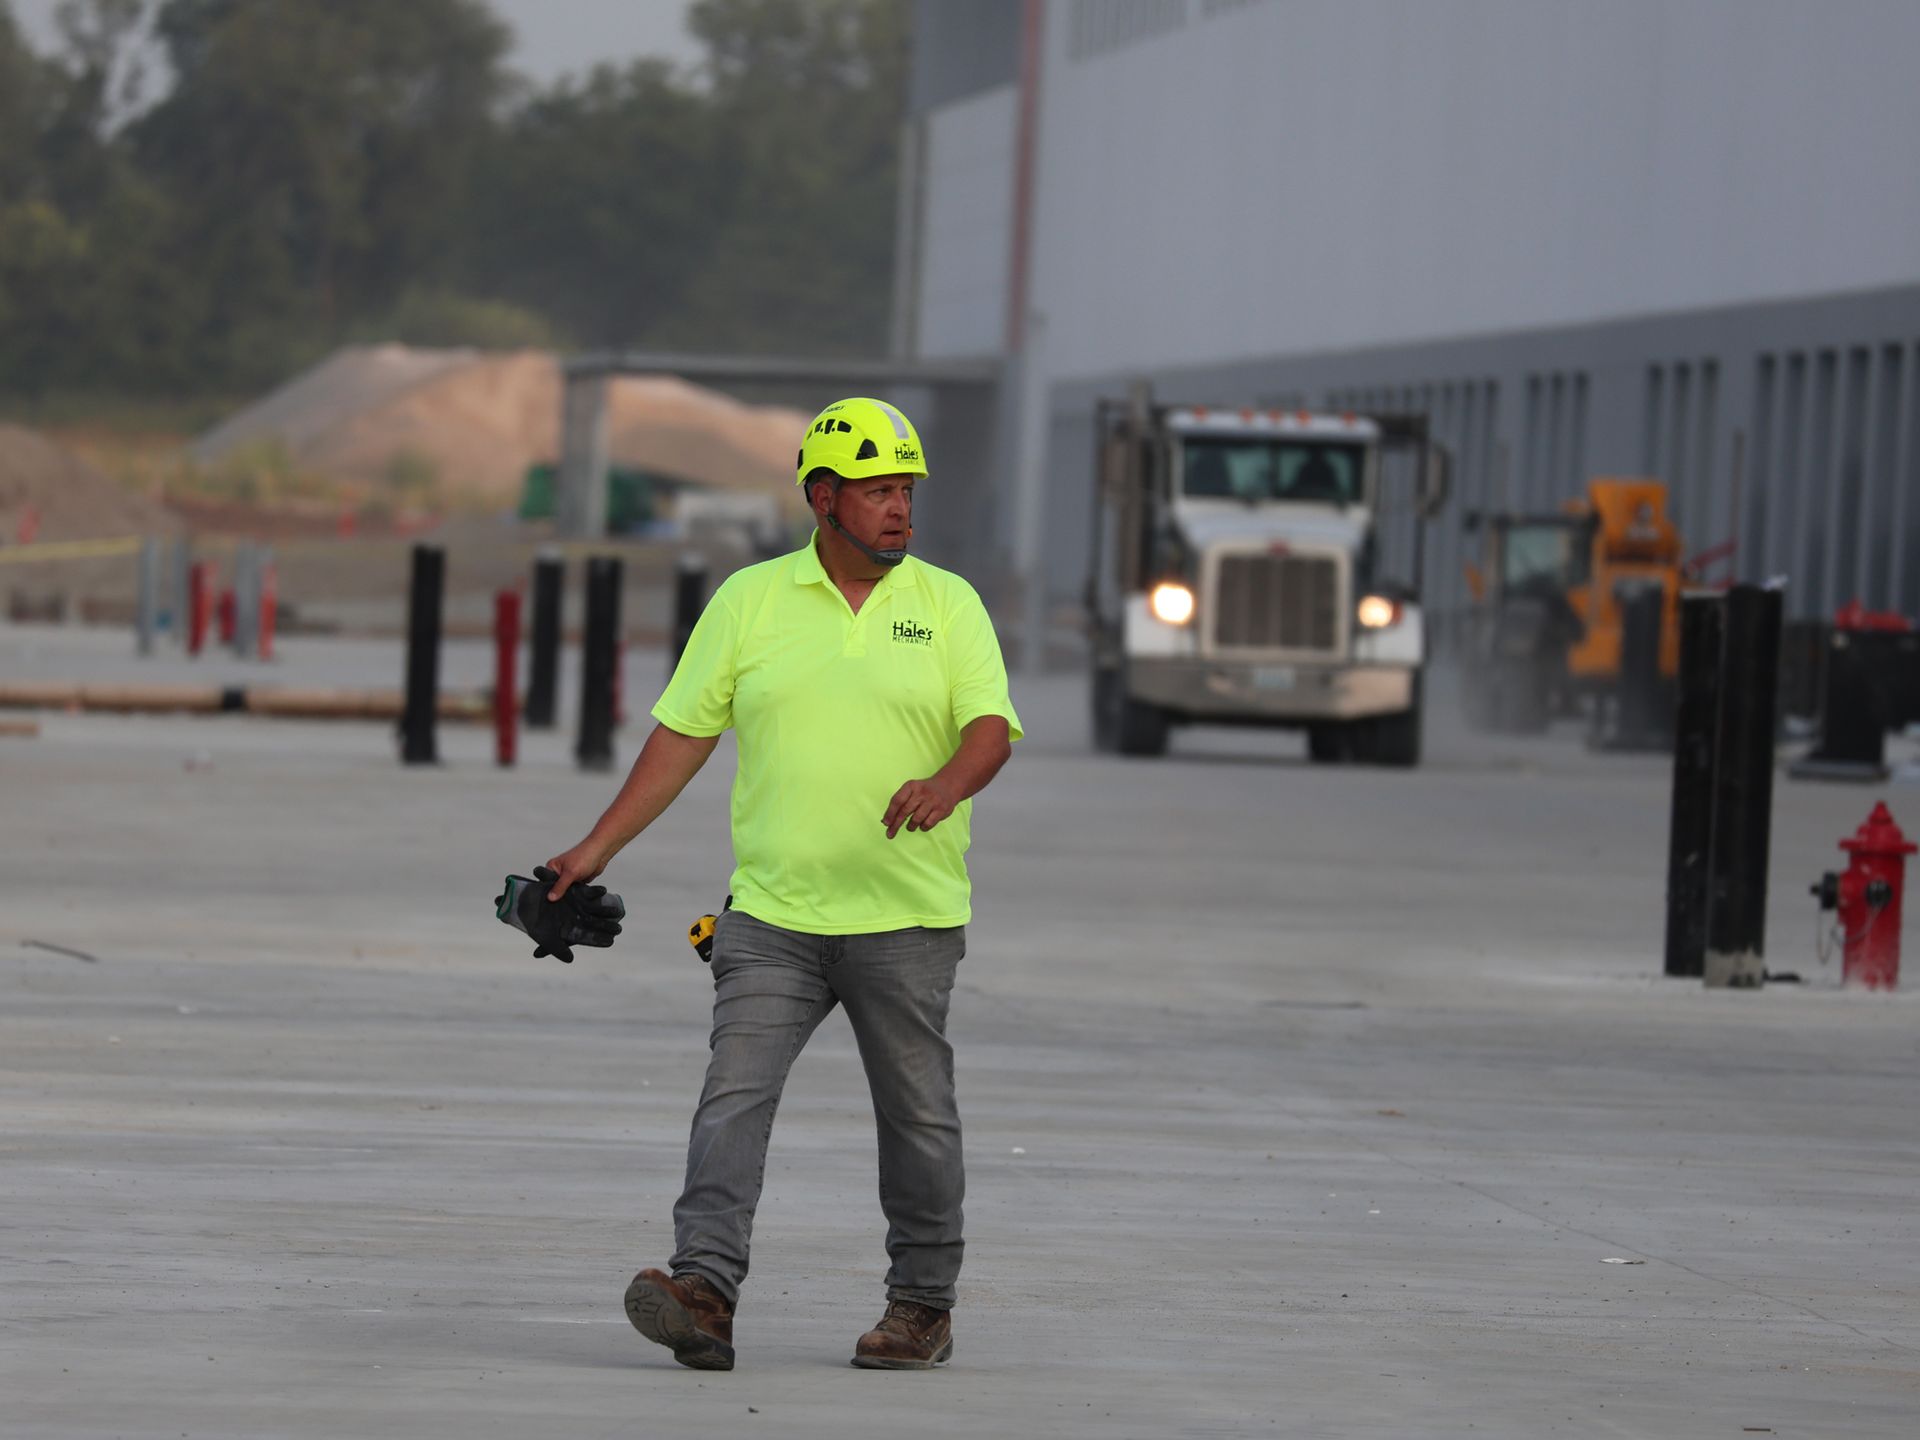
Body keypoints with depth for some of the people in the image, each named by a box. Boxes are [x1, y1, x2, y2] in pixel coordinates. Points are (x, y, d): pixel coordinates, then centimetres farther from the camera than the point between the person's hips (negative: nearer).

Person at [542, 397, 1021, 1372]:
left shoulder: (947, 604, 5)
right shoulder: (749, 600, 6)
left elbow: (993, 726, -5)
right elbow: (684, 732, 9)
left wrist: (948, 782, -28)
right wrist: (599, 848, 5)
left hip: (908, 919, 0)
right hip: (773, 914, 1)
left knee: (917, 1117, 6)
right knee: (734, 1095, -13)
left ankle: (923, 1305, 18)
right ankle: (704, 1292, -21)